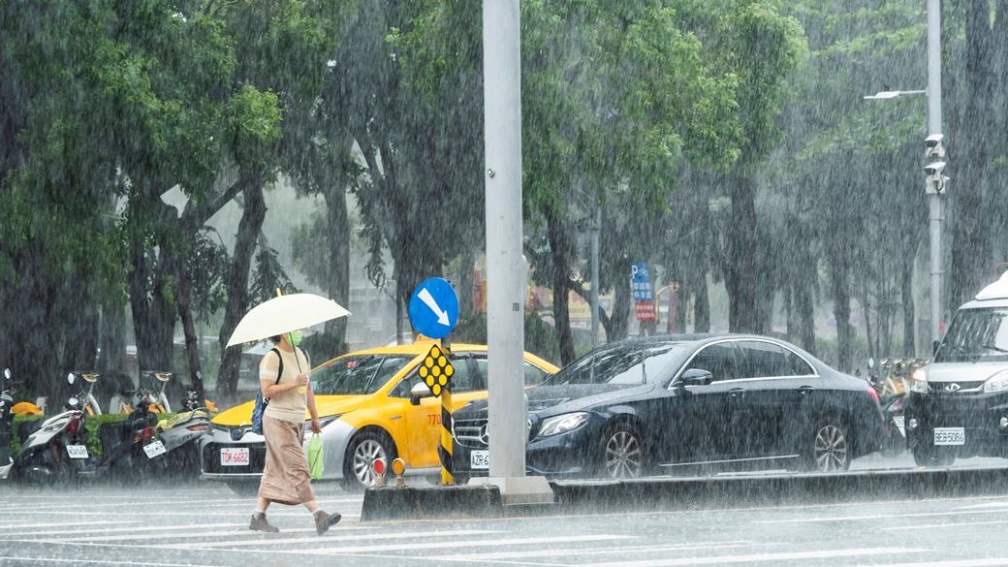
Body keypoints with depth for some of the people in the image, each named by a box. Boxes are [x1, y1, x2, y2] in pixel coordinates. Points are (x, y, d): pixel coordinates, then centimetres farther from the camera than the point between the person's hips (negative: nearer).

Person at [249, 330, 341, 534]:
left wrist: (315, 417, 24)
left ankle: (258, 517, 14)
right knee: (297, 469, -14)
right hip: (278, 420, -9)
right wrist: (293, 383, -24)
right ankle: (318, 515, -22)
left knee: (275, 471, 10)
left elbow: (307, 389, 23)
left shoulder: (301, 355, 14)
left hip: (297, 422, 9)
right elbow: (266, 390, -19)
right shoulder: (272, 358, -12)